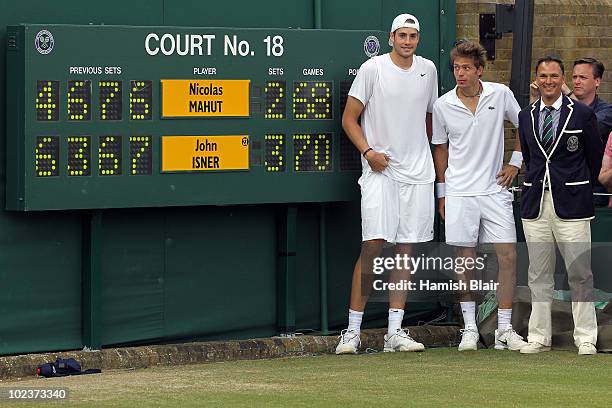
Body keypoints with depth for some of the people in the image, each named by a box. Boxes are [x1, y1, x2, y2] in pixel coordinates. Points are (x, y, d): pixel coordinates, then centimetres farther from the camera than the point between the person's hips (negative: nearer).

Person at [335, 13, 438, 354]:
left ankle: (395, 332, 8)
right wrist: (368, 151, -14)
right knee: (373, 245, -13)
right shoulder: (372, 69, -3)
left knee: (406, 249, 4)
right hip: (380, 171, -5)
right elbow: (349, 118, -1)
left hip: (418, 173, 5)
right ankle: (353, 331, -9)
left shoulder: (428, 69, 10)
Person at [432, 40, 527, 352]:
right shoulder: (443, 106, -1)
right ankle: (469, 328, 10)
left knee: (508, 257, -4)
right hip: (459, 194, 0)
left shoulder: (501, 95, -1)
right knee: (465, 261, 2)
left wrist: (516, 162, 6)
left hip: (495, 189, 0)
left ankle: (505, 330, 3)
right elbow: (440, 149, 10)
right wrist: (442, 192, 10)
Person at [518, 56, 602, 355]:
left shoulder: (582, 114, -1)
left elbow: (595, 159, 7)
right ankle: (539, 336, 11)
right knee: (538, 274, 6)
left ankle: (585, 338, 2)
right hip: (535, 204, 4)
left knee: (580, 273, -3)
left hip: (571, 204, -3)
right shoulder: (526, 116, 11)